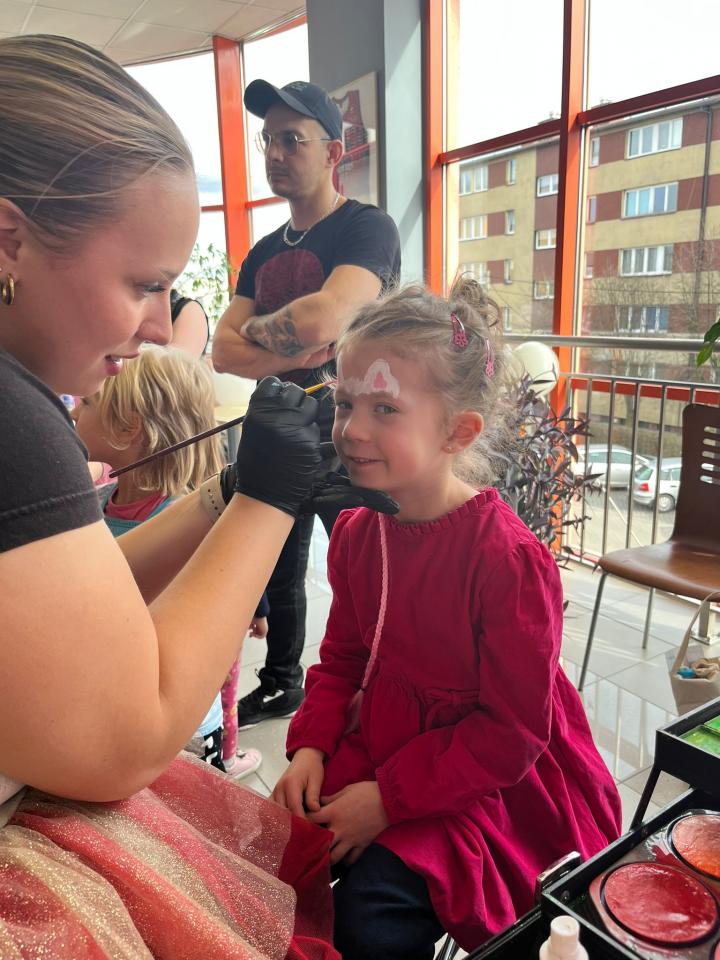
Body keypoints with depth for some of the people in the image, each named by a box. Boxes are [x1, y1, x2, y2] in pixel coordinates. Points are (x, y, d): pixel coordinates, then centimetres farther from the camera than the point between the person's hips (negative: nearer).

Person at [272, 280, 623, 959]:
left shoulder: (508, 557, -25)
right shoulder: (356, 531, -4)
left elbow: (511, 731, -19)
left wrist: (388, 798, -19)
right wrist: (311, 747, -7)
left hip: (493, 779, -5)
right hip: (380, 746, 6)